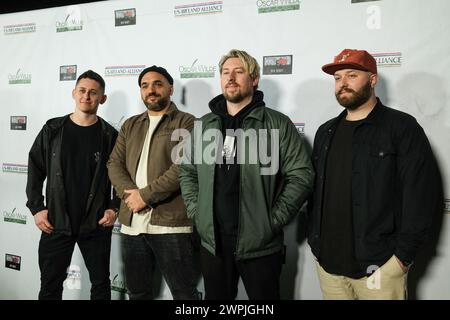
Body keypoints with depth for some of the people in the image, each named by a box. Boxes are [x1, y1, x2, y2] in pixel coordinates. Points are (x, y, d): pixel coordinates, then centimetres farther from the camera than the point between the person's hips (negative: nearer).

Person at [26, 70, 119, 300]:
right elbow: (35, 170, 5)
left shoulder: (109, 135, -1)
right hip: (56, 223, 1)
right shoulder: (53, 130, 3)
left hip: (96, 225, -1)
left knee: (101, 283, 11)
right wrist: (36, 208, -2)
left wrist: (114, 207, -6)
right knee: (50, 285, 10)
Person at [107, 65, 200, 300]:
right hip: (132, 224, 6)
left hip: (171, 223, -5)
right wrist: (129, 193, -9)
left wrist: (145, 195, -13)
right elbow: (114, 164, 10)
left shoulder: (187, 123, 0)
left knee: (184, 292, 3)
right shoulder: (130, 125, 18)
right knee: (137, 292, 18)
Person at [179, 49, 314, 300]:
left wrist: (274, 220, -11)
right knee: (216, 297, 18)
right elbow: (187, 172, 15)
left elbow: (302, 175, -8)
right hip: (212, 242, 4)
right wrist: (196, 212, 4)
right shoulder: (204, 125, 9)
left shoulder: (278, 124, -5)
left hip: (260, 244, -3)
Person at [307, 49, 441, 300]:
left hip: (380, 266, -5)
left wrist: (404, 255, -14)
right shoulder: (326, 132, 11)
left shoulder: (402, 127, -6)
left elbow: (420, 194, -12)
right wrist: (315, 242, 8)